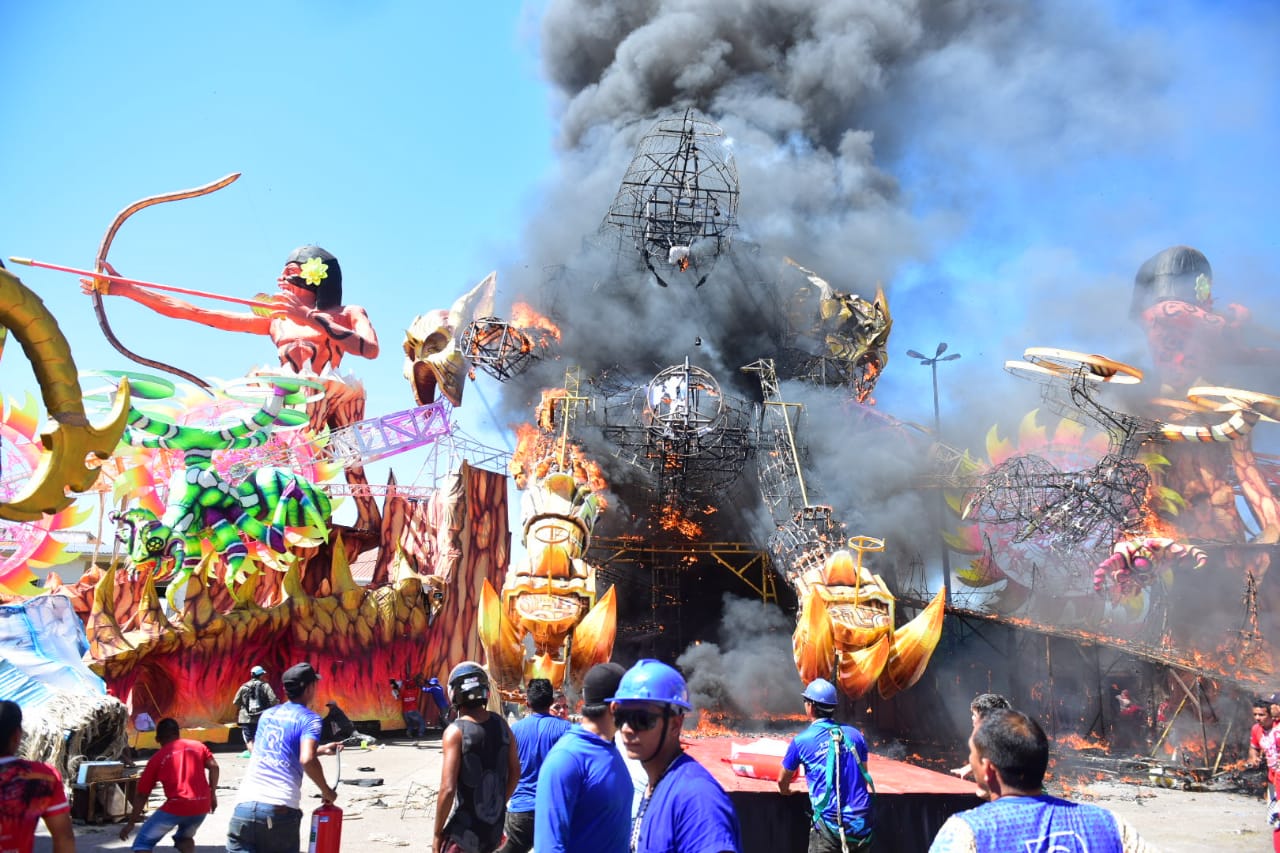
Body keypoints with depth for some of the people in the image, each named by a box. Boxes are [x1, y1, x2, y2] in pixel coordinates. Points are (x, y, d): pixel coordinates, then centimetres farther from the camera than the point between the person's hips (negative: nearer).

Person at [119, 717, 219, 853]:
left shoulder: (157, 758, 10)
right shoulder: (197, 746, 16)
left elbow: (141, 794, 11)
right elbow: (213, 766, 4)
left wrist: (131, 823, 18)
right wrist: (212, 794, 13)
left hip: (176, 807, -4)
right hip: (201, 806, 4)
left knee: (143, 842, 9)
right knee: (184, 837, 31)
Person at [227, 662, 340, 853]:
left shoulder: (267, 714, 21)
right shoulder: (309, 718, 2)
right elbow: (307, 760, -16)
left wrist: (322, 749, 42)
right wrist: (326, 791, -1)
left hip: (244, 807, 4)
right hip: (280, 810, -4)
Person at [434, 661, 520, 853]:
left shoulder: (456, 731, -17)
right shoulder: (501, 724, -1)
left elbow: (448, 789, -21)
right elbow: (515, 773, 9)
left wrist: (438, 834, -10)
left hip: (465, 831, -6)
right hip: (496, 827, 6)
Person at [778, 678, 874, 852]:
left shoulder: (801, 741, 0)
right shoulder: (854, 735, 8)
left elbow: (782, 781, 15)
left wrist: (786, 792, 38)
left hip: (829, 823, -4)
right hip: (861, 823, 4)